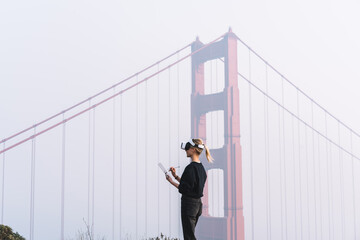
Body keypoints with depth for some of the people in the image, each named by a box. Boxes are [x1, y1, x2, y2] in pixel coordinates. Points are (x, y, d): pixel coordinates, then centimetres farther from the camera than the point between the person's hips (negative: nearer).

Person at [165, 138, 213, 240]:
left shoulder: (191, 168, -19)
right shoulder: (200, 167, 10)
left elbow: (185, 189, -21)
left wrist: (171, 181, -10)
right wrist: (175, 176, 14)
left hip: (189, 204, -9)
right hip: (197, 203, 9)